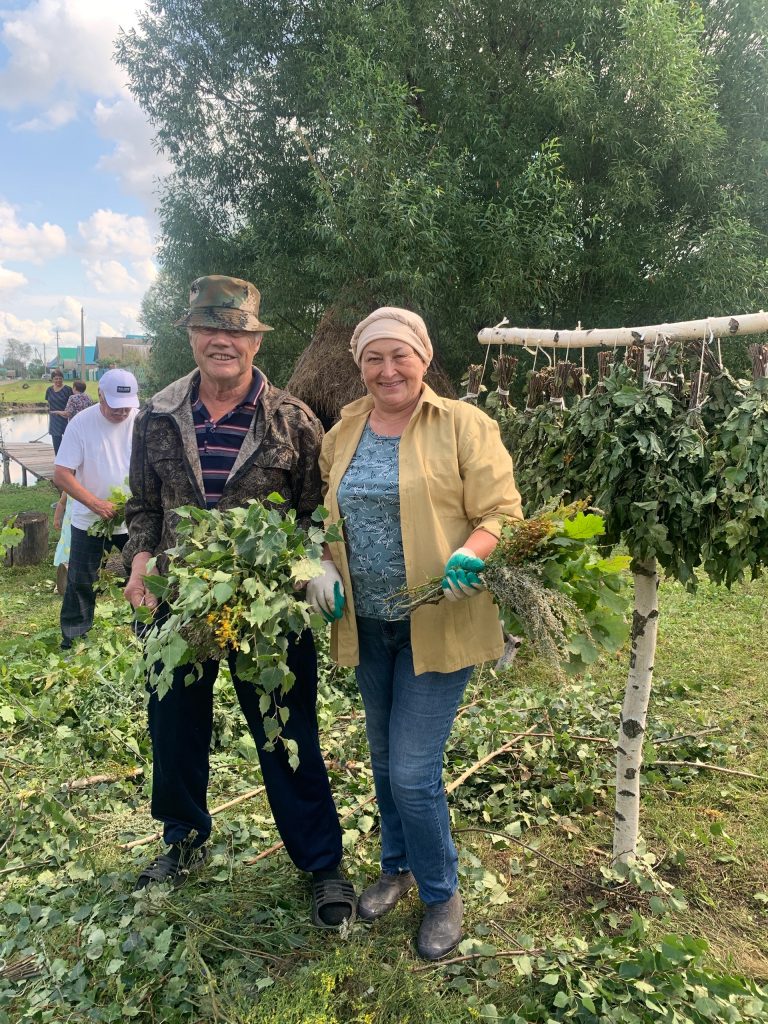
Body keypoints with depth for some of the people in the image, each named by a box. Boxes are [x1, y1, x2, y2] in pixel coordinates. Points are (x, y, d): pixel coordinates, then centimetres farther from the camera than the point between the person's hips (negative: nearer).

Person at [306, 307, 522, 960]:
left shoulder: (463, 425, -9)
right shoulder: (343, 432, 6)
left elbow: (502, 513, -12)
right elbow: (325, 515, 14)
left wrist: (468, 556, -31)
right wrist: (323, 567, -4)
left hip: (437, 623, -5)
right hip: (366, 622, 6)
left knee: (412, 771, -4)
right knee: (384, 758, 20)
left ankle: (442, 894, 23)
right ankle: (398, 868, 45)